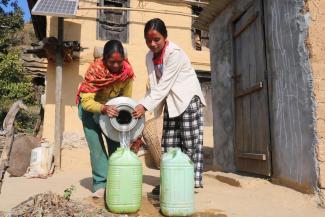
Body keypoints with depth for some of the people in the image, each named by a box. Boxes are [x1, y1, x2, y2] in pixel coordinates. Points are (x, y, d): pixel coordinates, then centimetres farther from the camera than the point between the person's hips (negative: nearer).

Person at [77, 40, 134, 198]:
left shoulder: (127, 71, -22)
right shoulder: (95, 70, -32)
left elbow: (126, 99, -13)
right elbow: (86, 102, -36)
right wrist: (103, 109, -53)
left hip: (111, 106, 3)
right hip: (90, 107, -3)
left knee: (115, 144, -3)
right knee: (96, 146, -10)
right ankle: (101, 184, -2)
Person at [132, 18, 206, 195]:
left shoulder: (175, 53, -18)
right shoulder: (150, 57, 4)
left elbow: (164, 85, -23)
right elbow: (153, 85, 5)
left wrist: (145, 105, -26)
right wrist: (140, 105, -7)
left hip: (187, 99, -7)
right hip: (171, 102, 7)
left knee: (189, 143, -6)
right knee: (169, 144, 5)